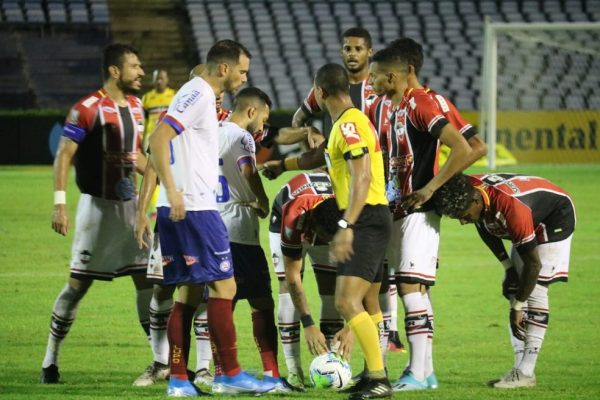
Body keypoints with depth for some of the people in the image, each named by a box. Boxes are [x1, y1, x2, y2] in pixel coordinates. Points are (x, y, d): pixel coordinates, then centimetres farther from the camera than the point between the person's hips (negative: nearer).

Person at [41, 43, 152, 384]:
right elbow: (64, 156, -14)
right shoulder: (87, 109, -13)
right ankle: (51, 361, 9)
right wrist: (60, 204, -20)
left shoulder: (136, 107, 11)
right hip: (98, 206, -7)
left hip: (131, 204, 7)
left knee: (148, 280, 4)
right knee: (79, 284, -2)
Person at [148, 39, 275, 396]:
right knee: (223, 287, -6)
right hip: (194, 207, -10)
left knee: (189, 293, 9)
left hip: (180, 210, 10)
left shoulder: (201, 96, 19)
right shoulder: (198, 95, -11)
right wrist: (172, 190, -27)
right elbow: (159, 139, -21)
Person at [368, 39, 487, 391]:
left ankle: (417, 374, -11)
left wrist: (431, 188, -18)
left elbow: (464, 149, -24)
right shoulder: (396, 108, 14)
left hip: (418, 212, -10)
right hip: (399, 210, 10)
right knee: (413, 290, 11)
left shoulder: (423, 104, -15)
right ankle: (425, 370, 15)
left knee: (411, 288, -12)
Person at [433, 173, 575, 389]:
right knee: (512, 289, 2)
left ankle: (526, 373, -20)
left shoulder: (511, 208, -43)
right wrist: (508, 267, 1)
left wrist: (517, 307, -25)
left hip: (556, 216, -9)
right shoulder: (467, 191, -20)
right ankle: (520, 368, 1)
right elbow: (486, 229, 3)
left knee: (535, 289, -18)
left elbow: (534, 264, -33)